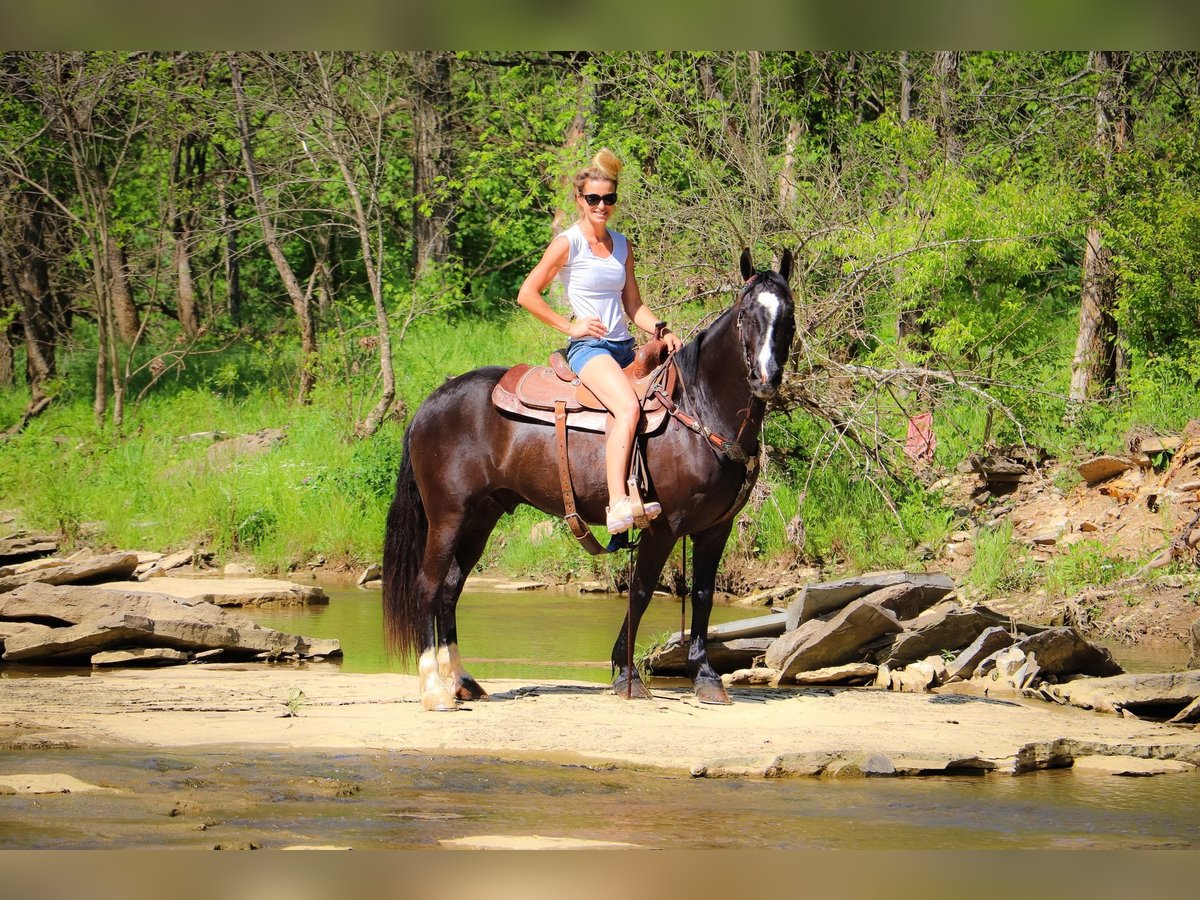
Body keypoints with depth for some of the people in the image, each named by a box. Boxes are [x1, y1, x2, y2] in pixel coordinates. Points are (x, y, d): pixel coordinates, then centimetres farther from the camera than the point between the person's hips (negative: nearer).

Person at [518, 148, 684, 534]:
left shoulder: (621, 245, 15)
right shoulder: (568, 243, -4)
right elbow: (527, 294, -5)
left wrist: (662, 332, 0)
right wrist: (570, 325, -9)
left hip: (624, 348, 8)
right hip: (588, 347, -8)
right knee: (628, 408, -31)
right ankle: (617, 505, -41)